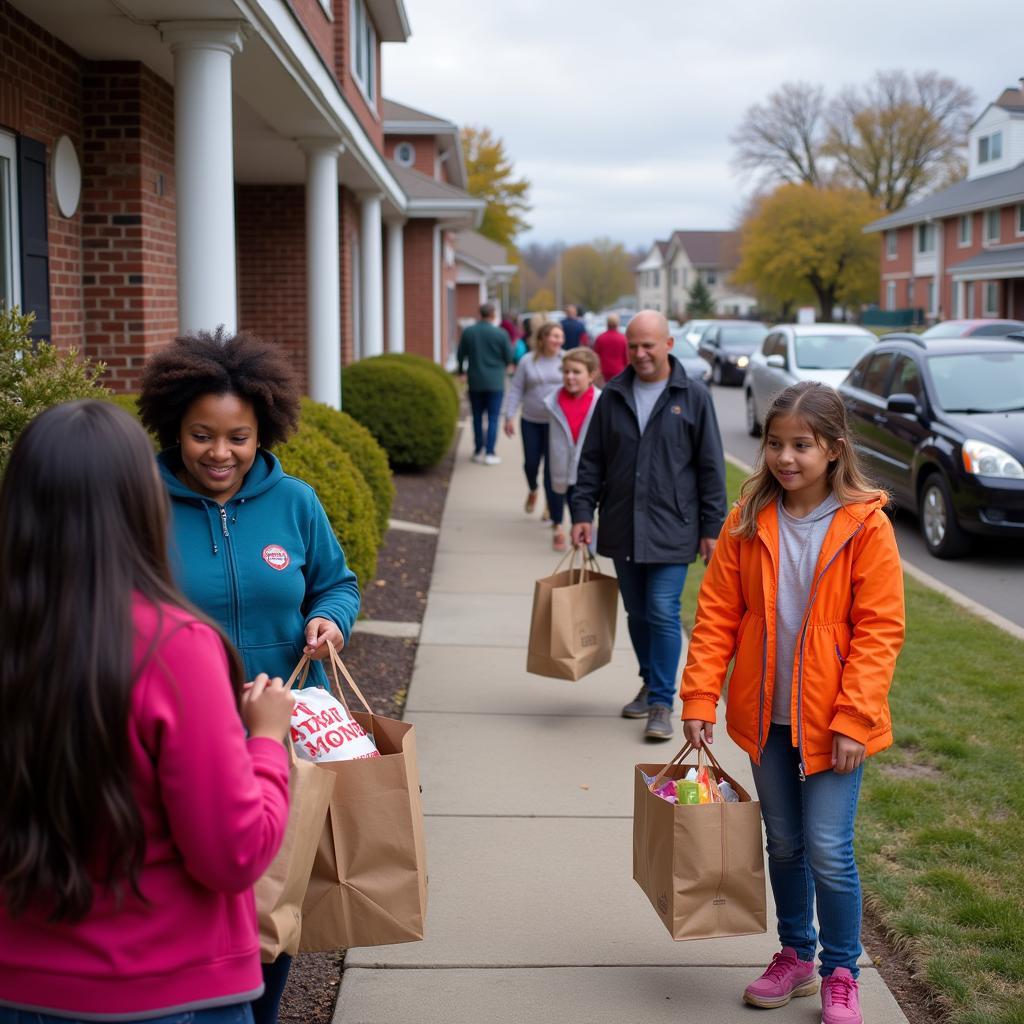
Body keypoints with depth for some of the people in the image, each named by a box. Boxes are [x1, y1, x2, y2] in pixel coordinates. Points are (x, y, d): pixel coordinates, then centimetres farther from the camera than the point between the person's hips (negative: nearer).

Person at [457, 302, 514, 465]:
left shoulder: (468, 332, -4)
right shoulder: (501, 334, -11)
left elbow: (461, 355, 5)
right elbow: (509, 357, -3)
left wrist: (461, 369, 26)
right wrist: (504, 367, 20)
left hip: (475, 382, 2)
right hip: (495, 382, -2)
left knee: (477, 417, 13)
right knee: (493, 418, 2)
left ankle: (478, 451, 18)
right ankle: (489, 453, -2)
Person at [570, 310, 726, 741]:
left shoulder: (694, 397, -2)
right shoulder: (613, 396, 6)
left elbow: (711, 468, -1)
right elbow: (592, 460, 10)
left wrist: (711, 528, -3)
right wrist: (582, 512, 2)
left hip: (671, 529, -4)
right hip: (622, 528, 4)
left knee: (663, 613, -8)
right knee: (637, 613, 13)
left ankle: (662, 702, 1)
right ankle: (650, 685, 30)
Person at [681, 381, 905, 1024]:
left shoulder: (866, 526, -12)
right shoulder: (748, 523, -2)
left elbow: (879, 630, -12)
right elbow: (718, 614, 0)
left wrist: (853, 718, -16)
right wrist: (700, 699, -6)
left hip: (832, 721, -4)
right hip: (766, 715, 4)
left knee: (828, 850, -2)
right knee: (783, 843, 16)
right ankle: (796, 957, 35)